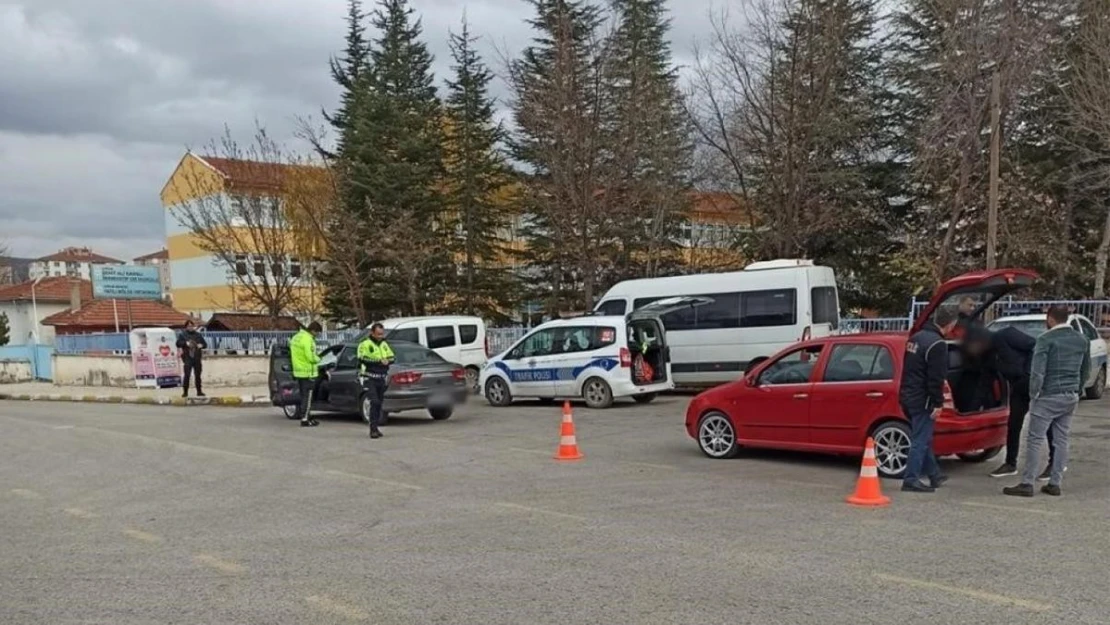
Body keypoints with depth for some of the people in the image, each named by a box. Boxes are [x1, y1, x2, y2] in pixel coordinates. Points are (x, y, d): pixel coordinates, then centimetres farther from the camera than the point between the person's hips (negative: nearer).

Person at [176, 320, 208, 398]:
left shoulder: (198, 335, 15)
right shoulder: (182, 335, 6)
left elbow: (205, 344, 16)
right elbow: (178, 344, -5)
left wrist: (201, 345, -5)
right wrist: (186, 343, -20)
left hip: (197, 358, 3)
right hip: (187, 358, -3)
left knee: (198, 375, 6)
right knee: (187, 375, -10)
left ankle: (199, 391, 13)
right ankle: (185, 392, -5)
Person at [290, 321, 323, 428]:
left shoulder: (296, 337, 12)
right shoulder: (308, 339, -19)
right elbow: (311, 357, -24)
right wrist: (318, 359, -2)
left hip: (298, 371, 9)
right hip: (308, 372, -9)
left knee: (304, 396, 15)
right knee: (307, 397, -3)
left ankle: (308, 417, 23)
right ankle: (305, 420, -1)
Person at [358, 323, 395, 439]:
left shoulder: (384, 344, 15)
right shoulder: (365, 344, -6)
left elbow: (391, 357, 12)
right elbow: (363, 359, -19)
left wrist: (386, 361, -11)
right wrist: (379, 361, -17)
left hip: (381, 378, 6)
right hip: (370, 378, -6)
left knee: (379, 403, 10)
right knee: (374, 402, -16)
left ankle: (375, 427, 20)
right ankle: (373, 429, -15)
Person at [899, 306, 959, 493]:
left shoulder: (916, 337, 11)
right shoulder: (937, 344, -18)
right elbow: (936, 378, -20)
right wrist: (938, 403, -16)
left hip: (907, 396, 9)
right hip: (922, 400, -9)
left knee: (923, 438, 19)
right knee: (920, 440, -3)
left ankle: (934, 475, 30)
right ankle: (911, 480, -1)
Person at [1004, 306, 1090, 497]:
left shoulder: (1046, 339, -12)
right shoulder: (1082, 340, 10)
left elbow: (1037, 371, -17)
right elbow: (1085, 370, 18)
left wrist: (1033, 394, -7)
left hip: (1048, 397, -7)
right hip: (1071, 397, 7)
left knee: (1035, 440, -3)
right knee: (1061, 440, 11)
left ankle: (1027, 484, -3)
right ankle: (1055, 484, 14)